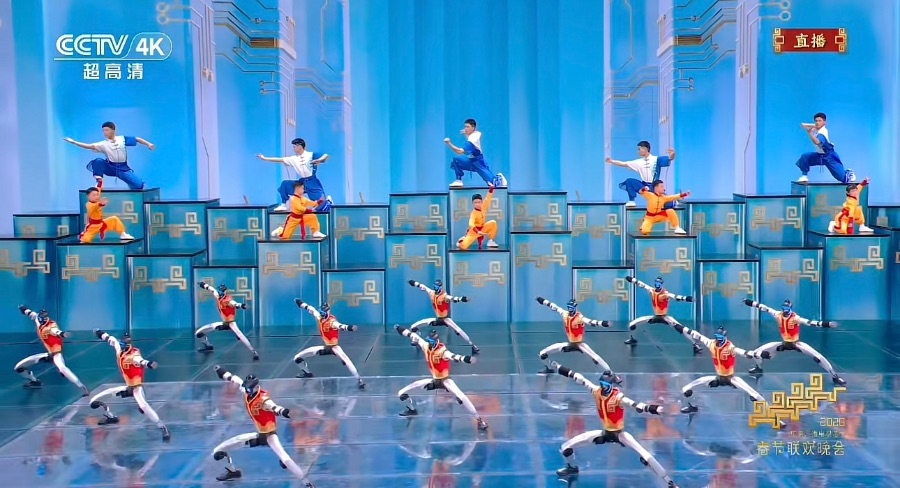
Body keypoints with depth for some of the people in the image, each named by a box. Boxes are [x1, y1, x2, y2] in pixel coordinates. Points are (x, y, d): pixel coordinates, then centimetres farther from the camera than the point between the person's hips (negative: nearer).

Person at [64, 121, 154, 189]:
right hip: (110, 168, 0)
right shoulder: (103, 144, -7)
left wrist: (148, 144, -8)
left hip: (123, 168, 0)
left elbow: (137, 139, 3)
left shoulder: (122, 139, -5)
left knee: (139, 185, -15)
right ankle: (99, 182, -16)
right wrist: (73, 142, -25)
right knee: (98, 161, -30)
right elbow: (89, 146, -16)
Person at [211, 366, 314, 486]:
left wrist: (282, 411, -73)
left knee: (285, 460, -32)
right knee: (218, 452, 12)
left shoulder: (263, 398, -27)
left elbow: (273, 406, -50)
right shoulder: (247, 391, -7)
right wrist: (222, 372, 27)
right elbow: (236, 380, 14)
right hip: (259, 434, 8)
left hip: (269, 434, -8)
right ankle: (233, 471, 40)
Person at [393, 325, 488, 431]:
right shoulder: (426, 346, -9)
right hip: (434, 380, 6)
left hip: (445, 380, -6)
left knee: (461, 398, -32)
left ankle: (479, 420, -23)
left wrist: (466, 359, -66)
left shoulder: (442, 351, -27)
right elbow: (414, 336, 6)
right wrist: (400, 329, 15)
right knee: (401, 394, 6)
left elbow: (454, 357, -47)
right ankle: (412, 409, 39)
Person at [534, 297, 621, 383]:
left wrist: (602, 323, -57)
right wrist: (544, 301, 18)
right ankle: (548, 369, 33)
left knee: (596, 358, -24)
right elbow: (554, 307, 10)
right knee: (543, 354, 3)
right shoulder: (565, 314, -5)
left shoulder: (580, 317, -22)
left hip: (579, 344, -5)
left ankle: (612, 375, -15)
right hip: (569, 344, 5)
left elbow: (591, 322, -39)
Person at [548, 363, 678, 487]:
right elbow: (580, 378, -2)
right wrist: (560, 368, 0)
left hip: (619, 433, -5)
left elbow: (637, 405, -41)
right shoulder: (596, 391, -11)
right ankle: (572, 467, 38)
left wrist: (652, 408, -60)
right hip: (605, 432, 5)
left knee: (645, 457, -23)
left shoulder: (618, 397, -25)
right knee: (565, 448, 3)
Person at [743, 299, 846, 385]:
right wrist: (749, 302, -3)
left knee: (818, 357, -19)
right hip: (784, 343, 4)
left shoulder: (796, 318, -25)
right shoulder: (778, 315, -13)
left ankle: (835, 377, -4)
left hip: (796, 343, -4)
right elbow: (764, 308, -5)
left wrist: (828, 324, -50)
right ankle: (759, 368, 32)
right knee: (758, 351, -2)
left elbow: (810, 322, -37)